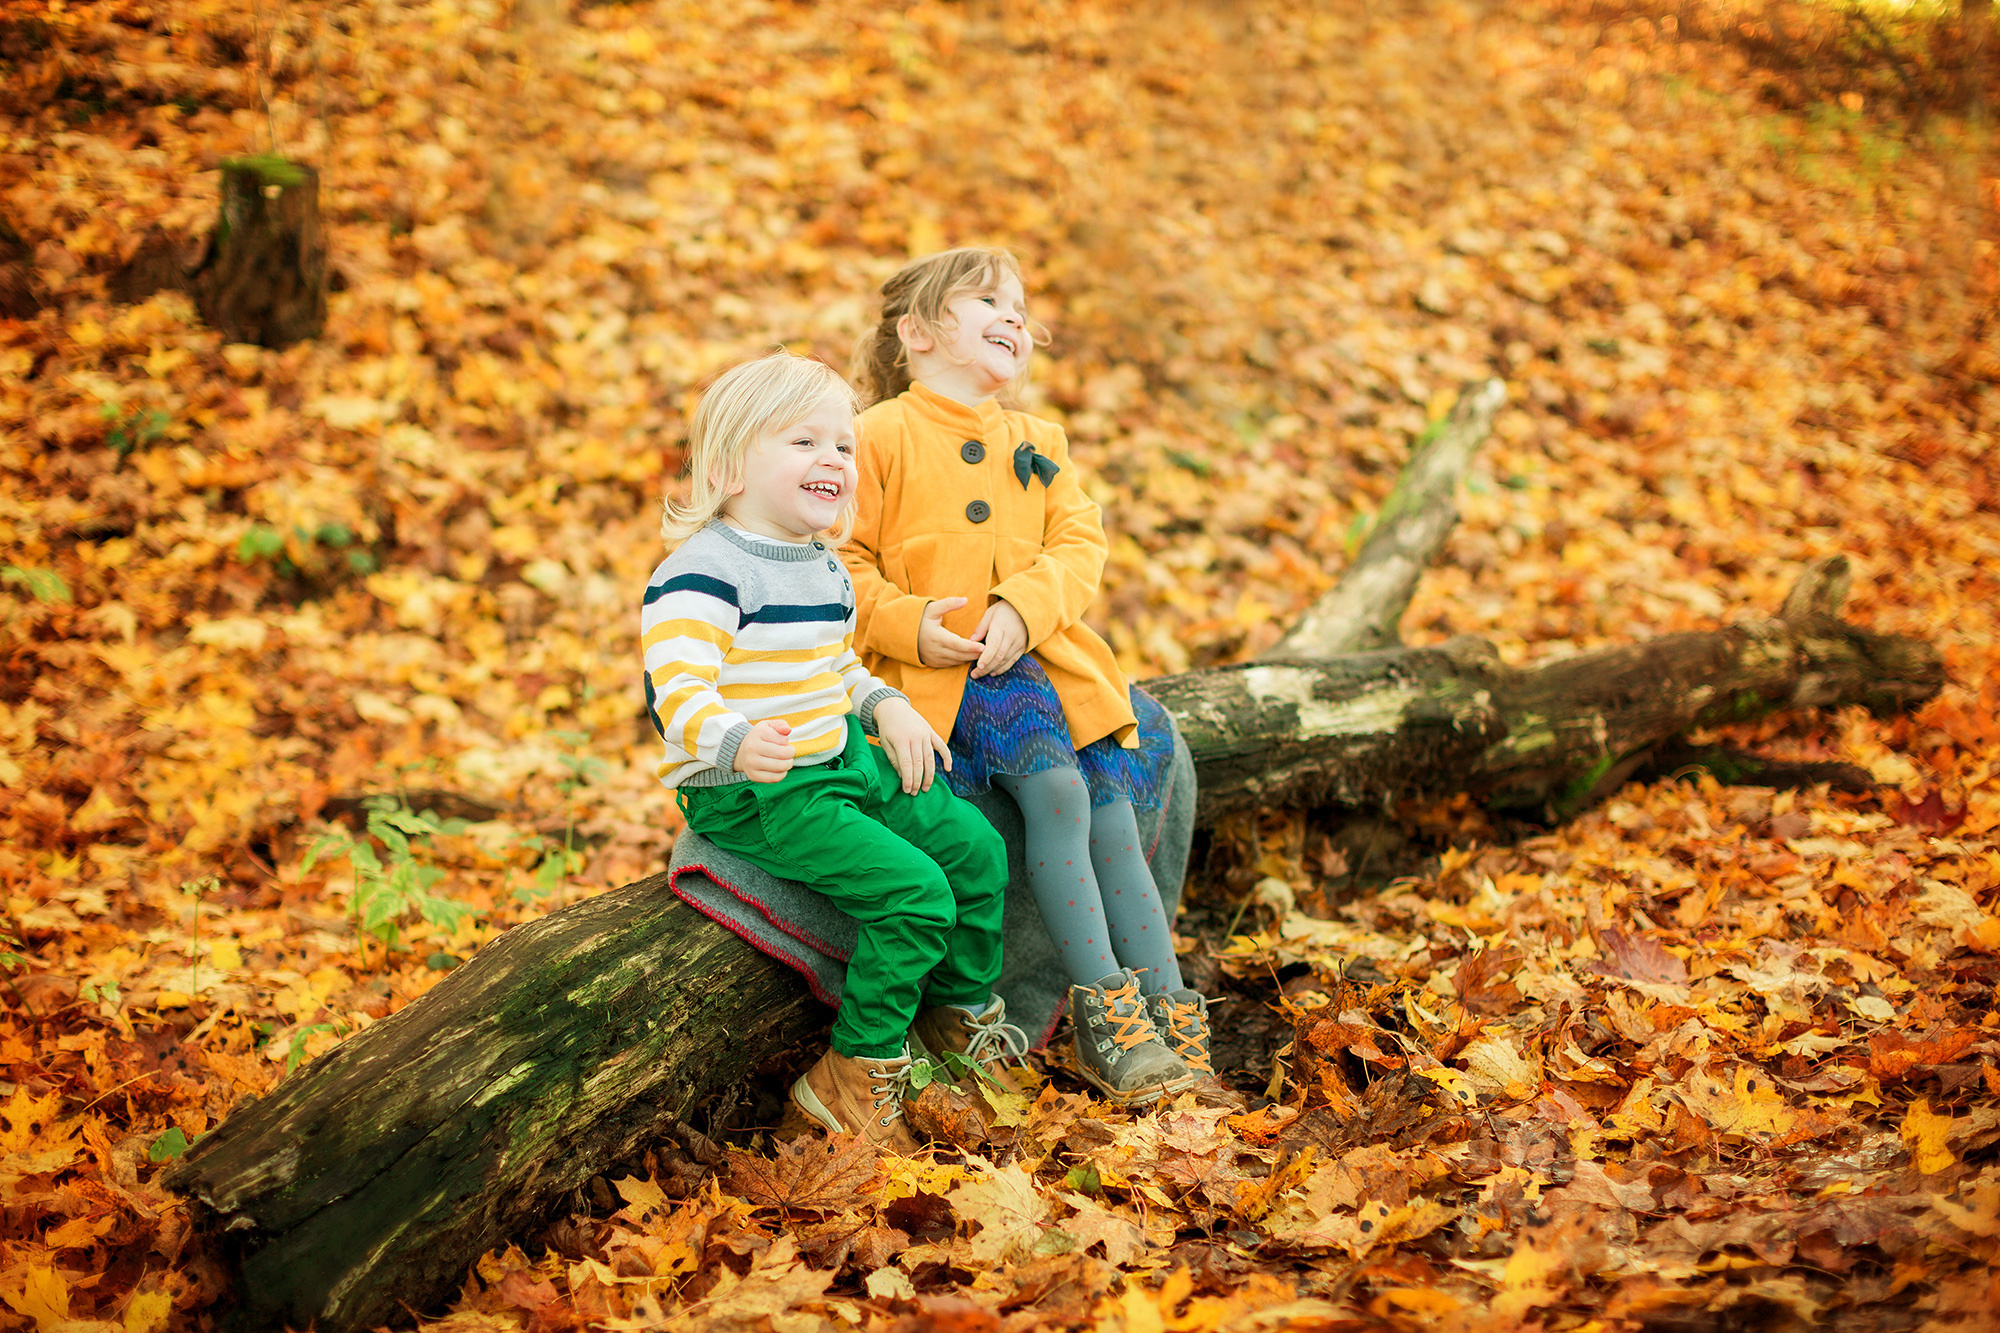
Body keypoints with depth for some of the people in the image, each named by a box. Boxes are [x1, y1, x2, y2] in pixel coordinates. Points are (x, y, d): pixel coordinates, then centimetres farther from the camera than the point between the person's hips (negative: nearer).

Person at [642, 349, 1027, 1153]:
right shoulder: (705, 572, -20)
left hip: (845, 764, 10)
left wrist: (886, 708, 11)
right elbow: (679, 690, -32)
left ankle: (962, 1016, 30)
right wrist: (737, 746, -50)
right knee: (912, 891, -21)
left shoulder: (825, 566, 12)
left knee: (975, 846, 9)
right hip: (751, 797, -10)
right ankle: (858, 1075, -6)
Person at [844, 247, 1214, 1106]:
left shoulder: (1038, 445, 19)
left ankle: (1167, 1008, -7)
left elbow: (1079, 547, 7)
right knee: (1055, 788, -26)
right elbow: (844, 558, -2)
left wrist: (1025, 606, -14)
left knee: (1112, 803, -12)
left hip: (1040, 658, 6)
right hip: (938, 673, -6)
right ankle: (1101, 1009, -21)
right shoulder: (881, 437, 0)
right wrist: (910, 623, -18)